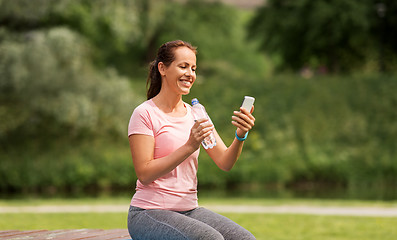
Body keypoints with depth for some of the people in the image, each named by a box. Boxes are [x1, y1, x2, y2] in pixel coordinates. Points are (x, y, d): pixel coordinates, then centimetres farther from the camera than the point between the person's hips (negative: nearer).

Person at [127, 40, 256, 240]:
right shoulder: (144, 114, -7)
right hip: (149, 213, -6)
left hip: (189, 210, 6)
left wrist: (240, 136, -19)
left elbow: (224, 163, 2)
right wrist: (189, 147, -23)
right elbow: (144, 174, -16)